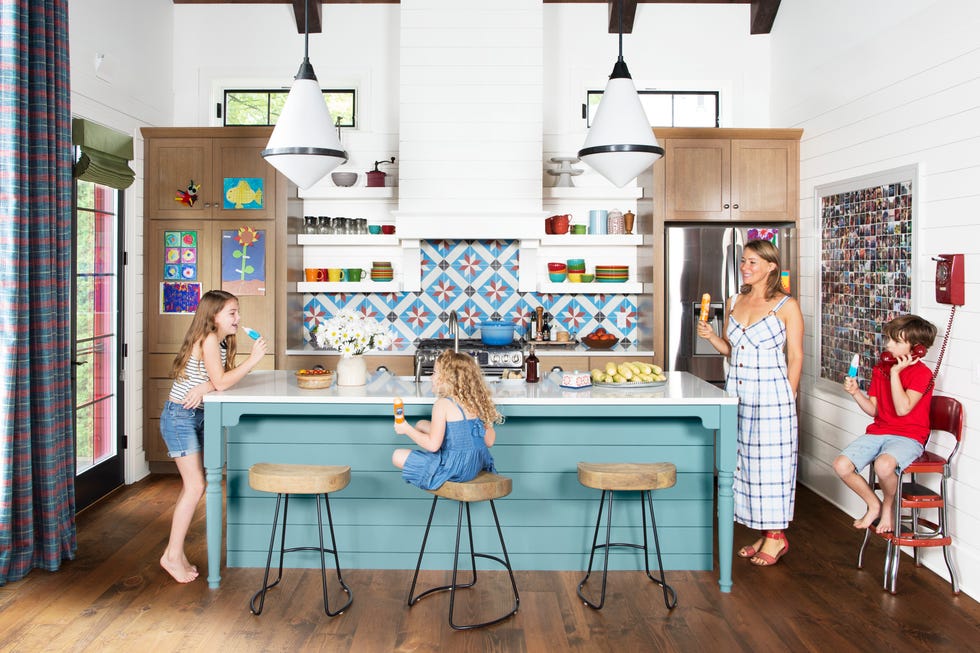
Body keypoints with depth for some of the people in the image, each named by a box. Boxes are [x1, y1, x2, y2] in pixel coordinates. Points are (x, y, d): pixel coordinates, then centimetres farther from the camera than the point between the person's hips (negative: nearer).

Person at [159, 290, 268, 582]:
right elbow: (221, 382, -22)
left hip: (197, 417, 9)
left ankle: (176, 552, 19)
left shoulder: (221, 342, 10)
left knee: (191, 486, 11)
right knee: (195, 486, -10)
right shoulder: (208, 340, -17)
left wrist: (205, 387, -20)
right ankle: (172, 555, -1)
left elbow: (219, 380, 2)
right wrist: (254, 358, -19)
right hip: (179, 417, -9)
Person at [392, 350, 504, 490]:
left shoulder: (443, 404, -17)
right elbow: (489, 441, 4)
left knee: (398, 456, 2)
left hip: (455, 469, -8)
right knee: (421, 425, 19)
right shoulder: (477, 402, 2)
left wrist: (407, 429, -5)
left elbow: (433, 445, -19)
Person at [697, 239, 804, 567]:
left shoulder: (786, 306, -6)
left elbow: (795, 357, -4)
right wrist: (711, 336, 0)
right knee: (745, 462, 10)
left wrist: (787, 400, -6)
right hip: (737, 393, 6)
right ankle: (762, 533, 22)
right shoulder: (734, 302, 11)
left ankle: (776, 536, 14)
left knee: (770, 462, 0)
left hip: (771, 395, -6)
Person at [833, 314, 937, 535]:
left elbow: (902, 409, -22)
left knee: (883, 464, -37)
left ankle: (889, 506, -3)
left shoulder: (922, 373, -10)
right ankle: (874, 505, 12)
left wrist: (895, 373, -20)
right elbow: (874, 410, 11)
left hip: (908, 436, -6)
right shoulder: (880, 369, 10)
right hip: (878, 431, 7)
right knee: (841, 465, -13)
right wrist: (856, 393, -6)